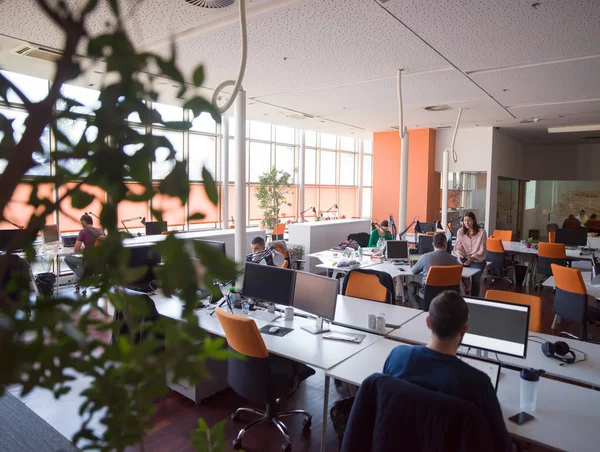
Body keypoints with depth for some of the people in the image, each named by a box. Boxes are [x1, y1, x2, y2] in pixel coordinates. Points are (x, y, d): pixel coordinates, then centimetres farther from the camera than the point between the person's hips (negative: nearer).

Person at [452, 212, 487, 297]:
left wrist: (472, 258, -21)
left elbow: (482, 250, -6)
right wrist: (459, 256, -15)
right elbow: (458, 247, 6)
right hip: (464, 258, 2)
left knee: (475, 275, -27)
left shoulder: (481, 232, -4)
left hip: (477, 259, -2)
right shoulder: (460, 231, 5)